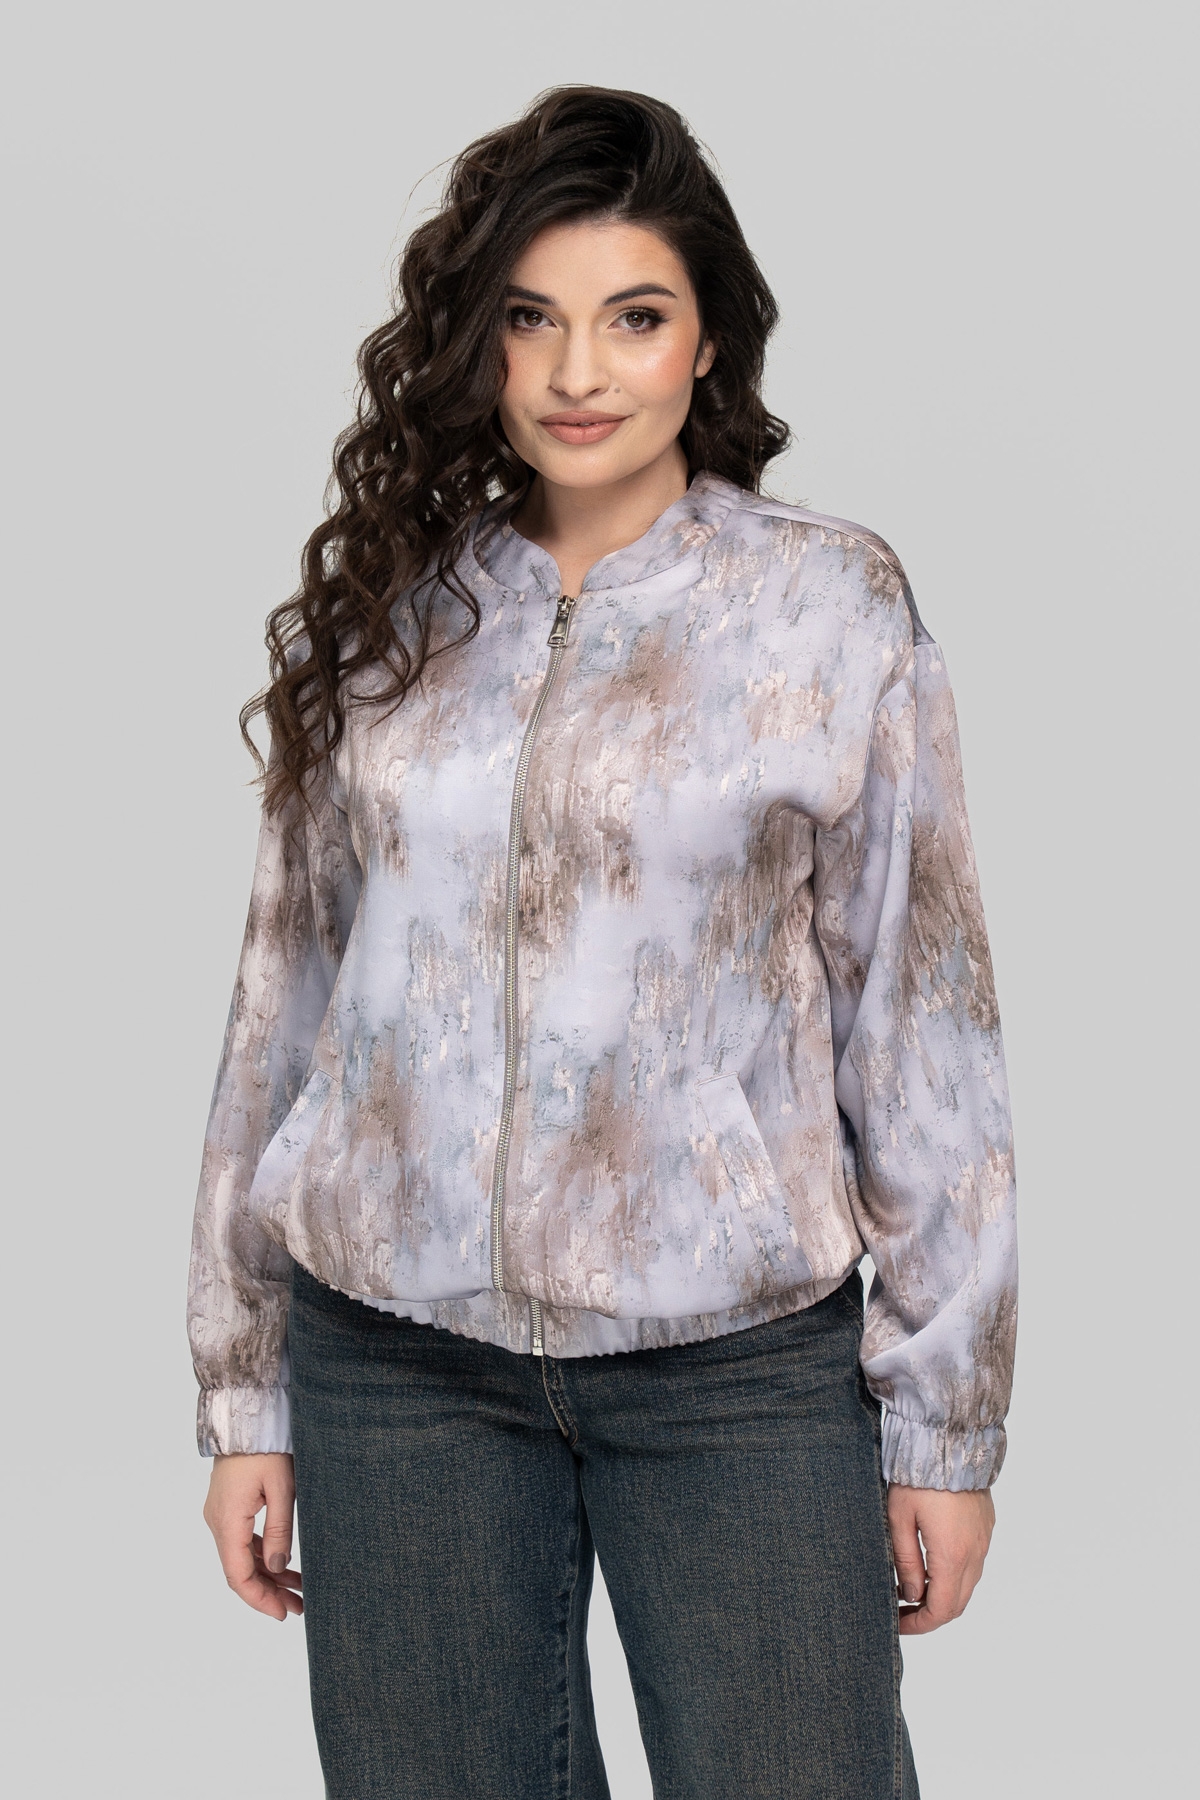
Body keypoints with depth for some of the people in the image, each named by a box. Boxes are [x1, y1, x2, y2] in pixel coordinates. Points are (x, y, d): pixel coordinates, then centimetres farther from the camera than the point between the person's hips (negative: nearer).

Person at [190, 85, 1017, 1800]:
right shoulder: (378, 611, 6)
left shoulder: (834, 608, -1)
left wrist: (946, 1419, -1)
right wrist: (247, 1395, 9)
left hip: (740, 1363, -2)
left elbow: (921, 1020, 0)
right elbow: (286, 996, 10)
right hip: (398, 1358, 2)